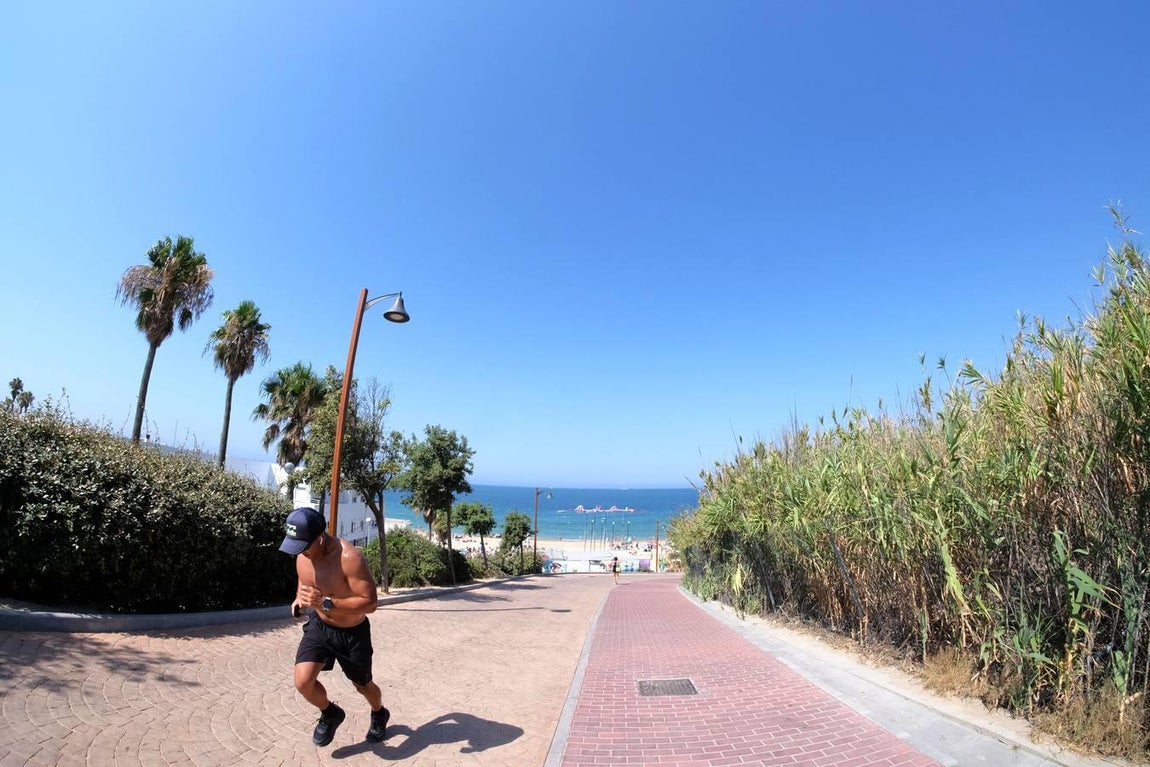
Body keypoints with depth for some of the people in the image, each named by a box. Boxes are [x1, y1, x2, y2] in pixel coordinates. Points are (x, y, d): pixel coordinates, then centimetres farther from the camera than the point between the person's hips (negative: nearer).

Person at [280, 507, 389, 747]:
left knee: (363, 686, 16)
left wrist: (325, 603, -40)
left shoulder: (350, 558, -35)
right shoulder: (302, 553, -12)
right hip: (319, 626, 5)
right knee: (303, 682, -13)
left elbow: (370, 603, -33)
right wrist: (299, 597, -7)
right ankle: (330, 714, 21)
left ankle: (379, 715, 52)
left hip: (352, 633, -5)